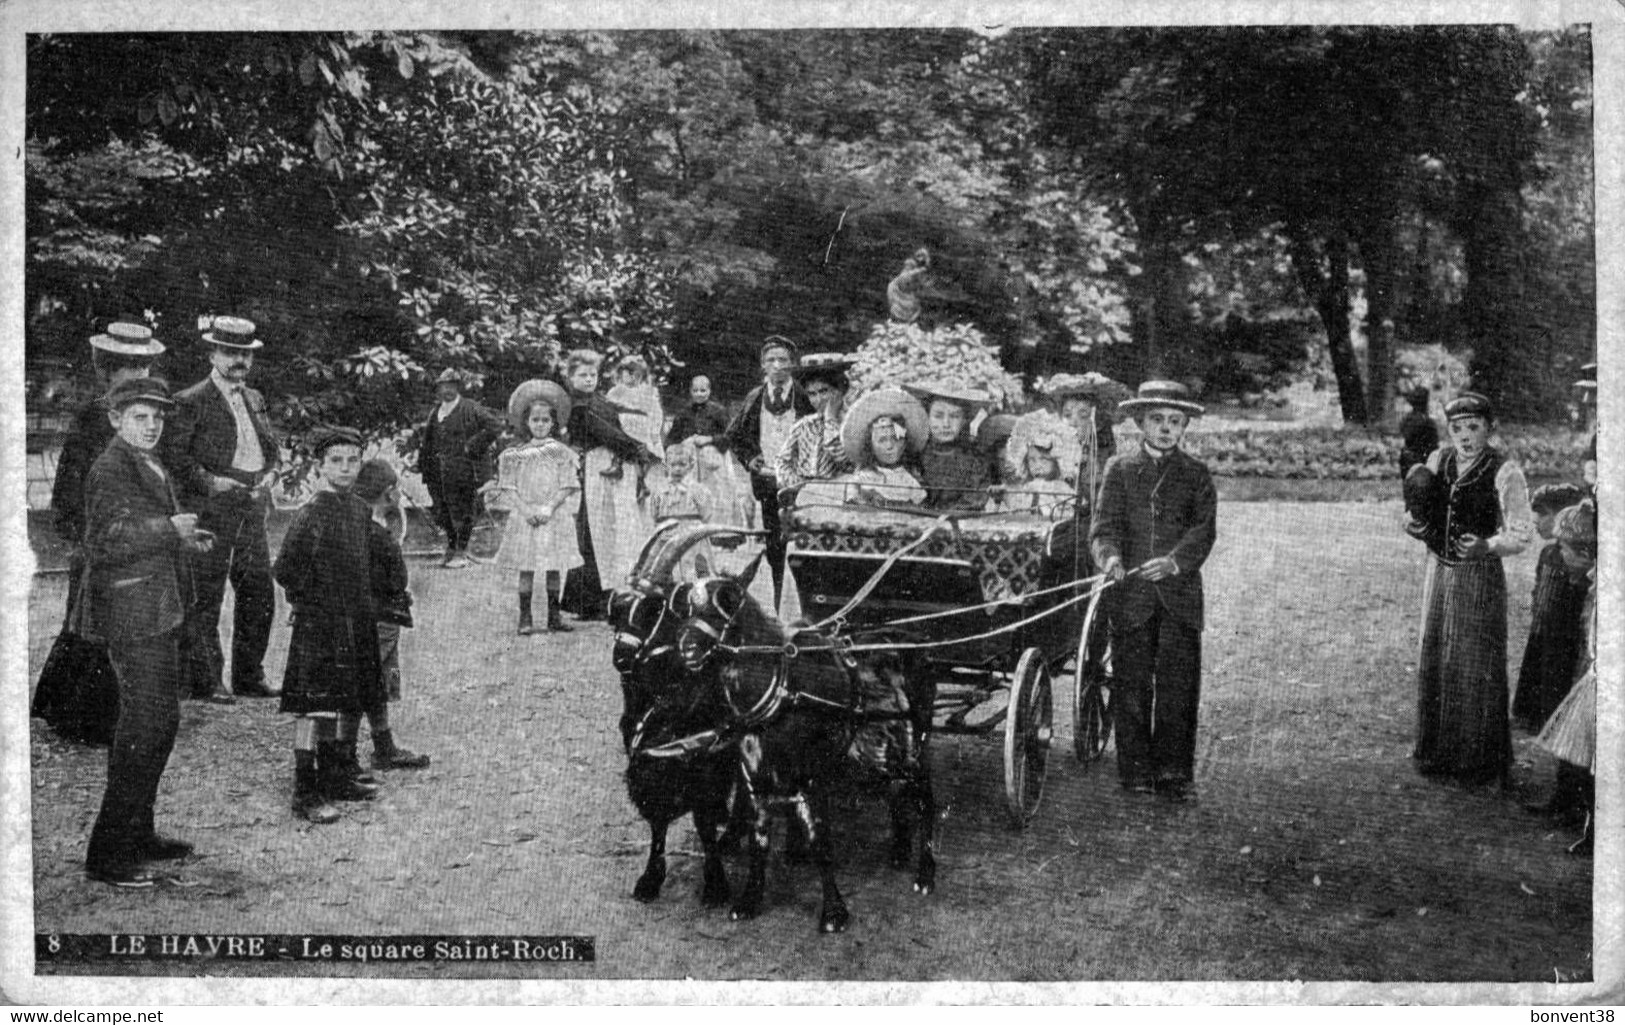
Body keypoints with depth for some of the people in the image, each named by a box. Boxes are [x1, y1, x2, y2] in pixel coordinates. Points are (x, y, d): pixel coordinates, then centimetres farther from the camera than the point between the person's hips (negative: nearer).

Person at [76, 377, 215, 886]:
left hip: (158, 613, 10)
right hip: (132, 613, -10)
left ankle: (137, 834, 26)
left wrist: (185, 542, 13)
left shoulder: (152, 469, 17)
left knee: (161, 721, 15)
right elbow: (103, 545, -22)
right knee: (143, 725, -10)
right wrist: (168, 529, -21)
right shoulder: (109, 470, -13)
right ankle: (107, 853, -4)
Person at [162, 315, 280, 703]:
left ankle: (249, 676, 19)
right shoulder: (191, 401, -5)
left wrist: (268, 474, 8)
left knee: (260, 594, 8)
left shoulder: (254, 399, 17)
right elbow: (172, 453, -11)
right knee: (206, 597, -3)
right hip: (211, 509, -7)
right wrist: (208, 480, -16)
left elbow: (272, 445, 26)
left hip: (253, 508, 7)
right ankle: (205, 681, 4)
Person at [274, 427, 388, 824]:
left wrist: (364, 606, 13)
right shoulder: (310, 514, -14)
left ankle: (339, 775, 29)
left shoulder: (361, 510, 8)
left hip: (358, 623, 7)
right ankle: (306, 792, -2)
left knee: (351, 702, 15)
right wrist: (313, 599, -6)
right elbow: (284, 570, -14)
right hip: (319, 625, -7)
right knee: (316, 706, -7)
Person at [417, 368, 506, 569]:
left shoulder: (470, 409, -4)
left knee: (461, 512, -2)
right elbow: (427, 438, 30)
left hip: (461, 470, -6)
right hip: (438, 473, 6)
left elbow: (495, 425, -12)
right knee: (443, 512, 10)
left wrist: (473, 446, -13)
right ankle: (451, 548, 23)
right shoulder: (435, 412, 17)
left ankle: (461, 552, 5)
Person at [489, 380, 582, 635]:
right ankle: (525, 618, 3)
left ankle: (553, 616, 11)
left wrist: (549, 508, -13)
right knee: (526, 568, -1)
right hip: (524, 517, 0)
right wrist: (524, 509, -12)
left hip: (554, 516, 0)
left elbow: (566, 486, -1)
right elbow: (510, 487, 2)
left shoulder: (562, 453, 3)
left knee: (554, 567, 3)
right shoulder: (516, 454, 4)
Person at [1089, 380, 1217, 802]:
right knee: (1131, 684, 3)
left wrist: (1175, 561, -21)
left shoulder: (1196, 475, 10)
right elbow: (1104, 525, 0)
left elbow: (1203, 530, -2)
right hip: (1129, 594, 0)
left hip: (1180, 594, 0)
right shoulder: (1119, 469, 10)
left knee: (1178, 684, -1)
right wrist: (1110, 557, -22)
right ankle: (1135, 771, 12)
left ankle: (1174, 773, 7)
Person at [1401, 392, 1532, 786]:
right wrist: (1418, 526, -8)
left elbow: (1520, 536, -14)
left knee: (1477, 668, 1)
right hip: (1440, 571, 5)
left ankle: (1480, 761, 15)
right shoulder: (1437, 461, 3)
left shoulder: (1504, 473, -13)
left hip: (1480, 576, -5)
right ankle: (1437, 750, 27)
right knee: (1435, 661, 12)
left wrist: (1486, 546, -32)